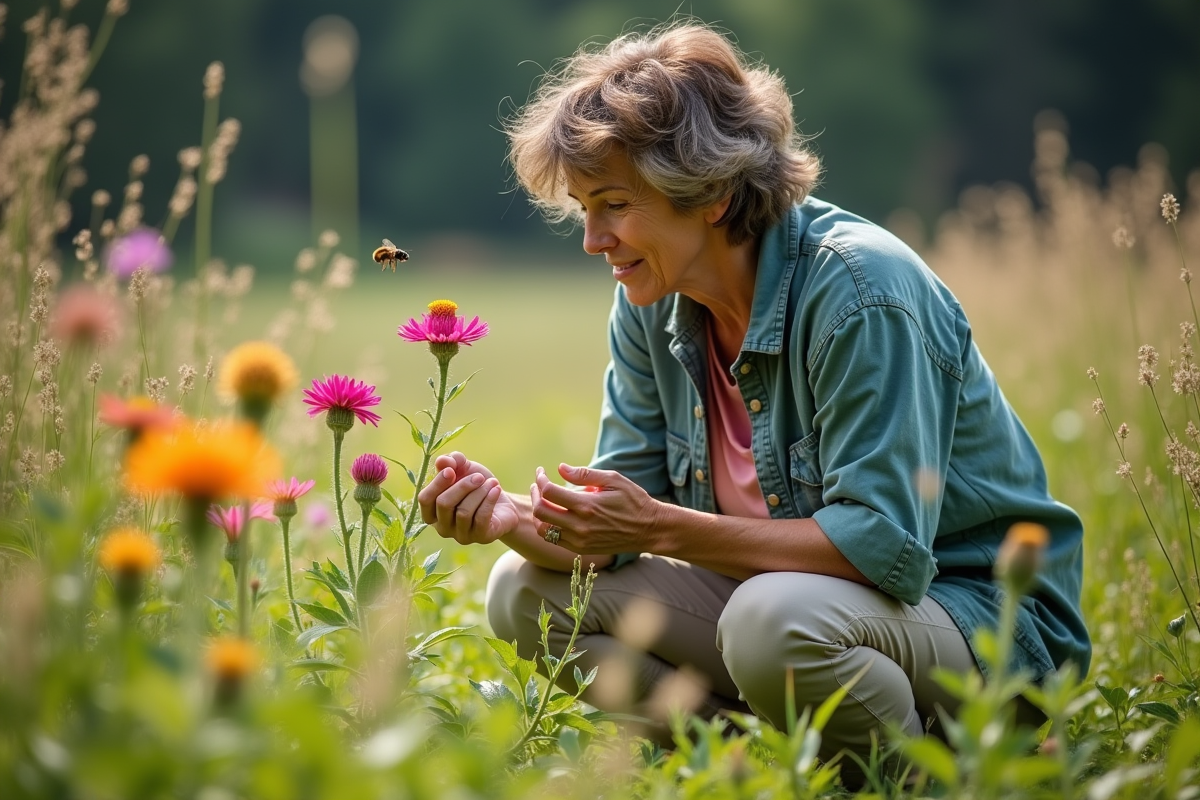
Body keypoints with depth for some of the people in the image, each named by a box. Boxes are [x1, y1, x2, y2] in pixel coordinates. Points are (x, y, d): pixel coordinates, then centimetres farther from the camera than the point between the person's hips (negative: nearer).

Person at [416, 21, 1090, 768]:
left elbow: (886, 545, -28)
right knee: (528, 592, -3)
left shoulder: (862, 291, -23)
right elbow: (625, 510, 1)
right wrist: (512, 516, -21)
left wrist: (665, 529, -30)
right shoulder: (652, 303, 0)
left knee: (774, 618, -39)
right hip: (786, 586, 7)